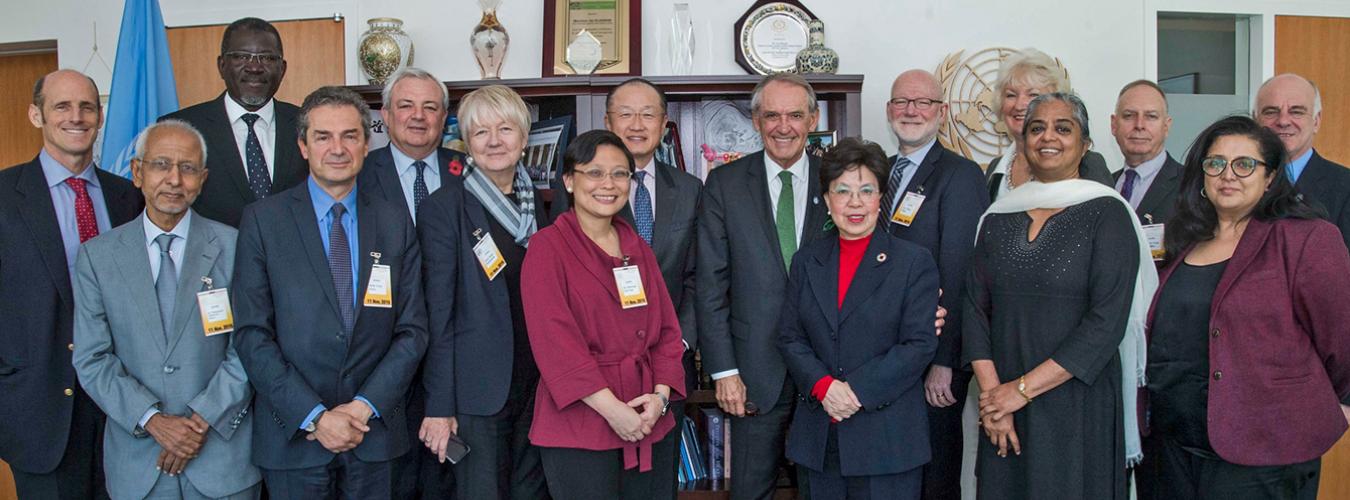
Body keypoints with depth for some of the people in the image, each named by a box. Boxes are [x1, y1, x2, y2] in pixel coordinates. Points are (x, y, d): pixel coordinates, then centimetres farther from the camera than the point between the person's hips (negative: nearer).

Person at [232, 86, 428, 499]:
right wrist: (314, 416, -13)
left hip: (374, 431, 2)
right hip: (293, 434, -2)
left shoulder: (395, 223, 3)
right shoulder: (262, 220, -3)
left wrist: (366, 406, -9)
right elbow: (251, 335, -7)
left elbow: (412, 330, 2)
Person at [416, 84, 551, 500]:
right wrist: (439, 406, -12)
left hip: (537, 387, 5)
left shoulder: (537, 205, 10)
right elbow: (438, 313, -9)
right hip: (477, 391, -5)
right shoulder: (443, 208, -7)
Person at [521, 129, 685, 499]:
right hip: (579, 428, -5)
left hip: (650, 424, 6)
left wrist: (661, 395, -5)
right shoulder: (547, 247, -5)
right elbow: (554, 339, -13)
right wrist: (611, 408, -17)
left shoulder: (638, 248, 13)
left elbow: (667, 328, 10)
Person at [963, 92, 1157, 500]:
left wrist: (1023, 389, -15)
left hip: (1079, 404, -3)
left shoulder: (1107, 214, -4)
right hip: (1001, 405, 4)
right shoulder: (998, 217, 8)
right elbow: (975, 308, 4)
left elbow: (1108, 321, -13)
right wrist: (992, 394, -9)